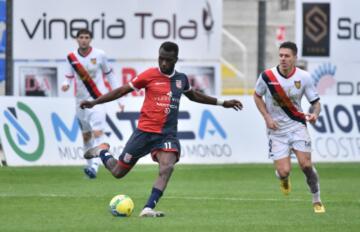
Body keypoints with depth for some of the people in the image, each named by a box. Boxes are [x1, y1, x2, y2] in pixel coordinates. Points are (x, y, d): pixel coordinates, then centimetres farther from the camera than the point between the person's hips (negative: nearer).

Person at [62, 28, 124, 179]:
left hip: (97, 99, -4)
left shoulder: (99, 55, -5)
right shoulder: (71, 57, 2)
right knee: (86, 136, 11)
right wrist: (65, 84, -20)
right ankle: (90, 165, 23)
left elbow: (109, 75, 4)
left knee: (98, 133, -19)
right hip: (81, 99, 4)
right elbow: (68, 77, 5)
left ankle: (94, 167, -29)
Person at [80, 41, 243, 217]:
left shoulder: (181, 79, 8)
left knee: (167, 167, -27)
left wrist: (222, 103, 32)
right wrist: (94, 102, -4)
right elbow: (122, 91, 1)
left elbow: (194, 95, 30)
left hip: (168, 134, 3)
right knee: (118, 172, 4)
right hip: (145, 131, -2)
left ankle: (148, 209, -28)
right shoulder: (149, 75, -5)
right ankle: (102, 151, 37)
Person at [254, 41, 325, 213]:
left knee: (306, 165, -11)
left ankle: (316, 200, 10)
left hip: (297, 126, 0)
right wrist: (267, 117, -5)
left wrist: (314, 114, -24)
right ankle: (284, 179, 31)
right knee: (284, 171, -9)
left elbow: (315, 102, -1)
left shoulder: (303, 77, -9)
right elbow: (257, 96, 7)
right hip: (276, 129, 0)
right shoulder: (267, 76, -11)